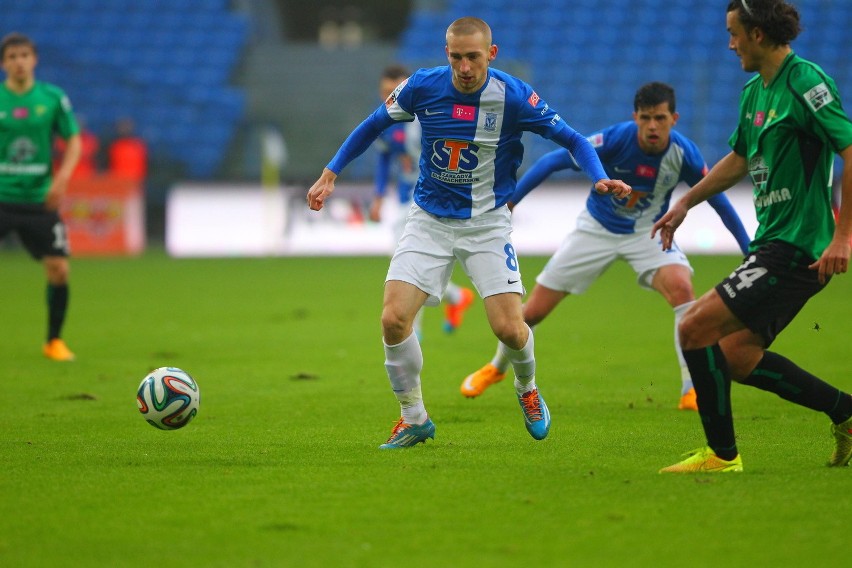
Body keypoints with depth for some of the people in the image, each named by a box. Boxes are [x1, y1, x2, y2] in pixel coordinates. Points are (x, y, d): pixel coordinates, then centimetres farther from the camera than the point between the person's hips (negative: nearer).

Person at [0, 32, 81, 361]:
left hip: (39, 199, 1)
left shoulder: (53, 98, 1)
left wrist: (62, 177, -10)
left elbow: (73, 140, 6)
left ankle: (54, 341, 13)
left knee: (58, 269, -6)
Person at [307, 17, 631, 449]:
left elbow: (572, 139, -5)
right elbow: (373, 125, 8)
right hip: (429, 220, 1)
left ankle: (527, 389, 25)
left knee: (509, 328, -12)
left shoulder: (513, 96, -14)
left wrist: (600, 178, -23)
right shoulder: (422, 87, -9)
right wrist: (330, 174, 6)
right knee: (393, 319, -15)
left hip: (487, 224, -1)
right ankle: (414, 419, 6)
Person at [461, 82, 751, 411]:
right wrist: (508, 202, -22)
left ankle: (692, 390, -21)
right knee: (534, 310, 3)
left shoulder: (684, 154, -22)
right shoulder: (615, 139, -28)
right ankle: (497, 368, 35)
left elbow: (718, 200, -7)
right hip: (597, 230, 0)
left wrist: (749, 251, -4)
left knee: (681, 287, -30)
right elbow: (552, 161, -20)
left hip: (647, 232, 1)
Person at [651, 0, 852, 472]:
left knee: (695, 328, -11)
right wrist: (685, 203, 34)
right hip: (772, 243, 10)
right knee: (737, 357, 10)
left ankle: (721, 454, -1)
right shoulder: (755, 91, 15)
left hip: (795, 249, -10)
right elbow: (739, 160, 32)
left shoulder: (805, 82, -14)